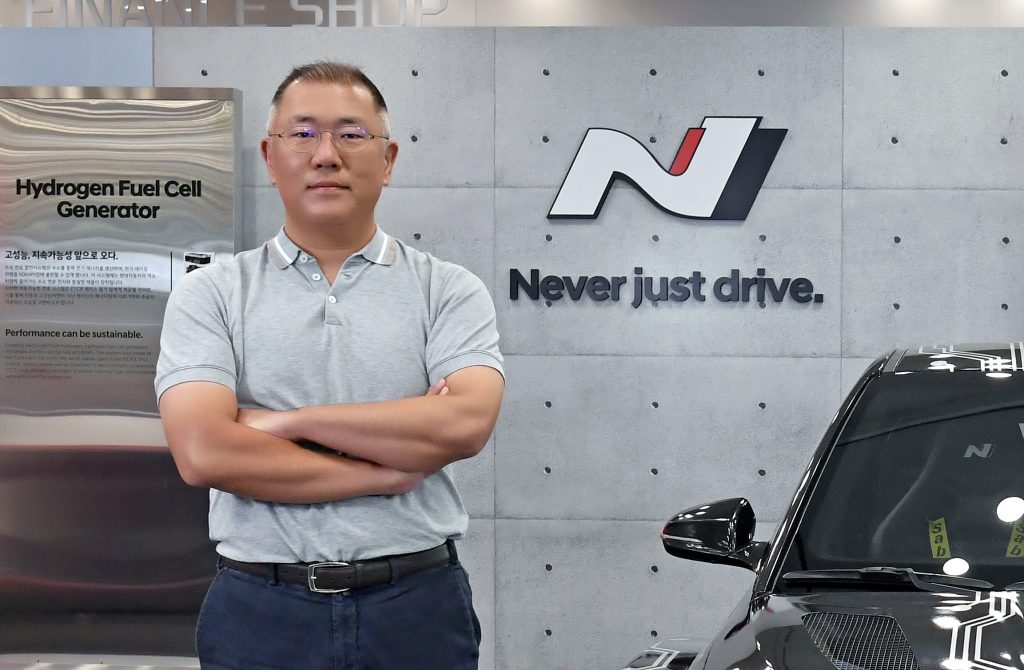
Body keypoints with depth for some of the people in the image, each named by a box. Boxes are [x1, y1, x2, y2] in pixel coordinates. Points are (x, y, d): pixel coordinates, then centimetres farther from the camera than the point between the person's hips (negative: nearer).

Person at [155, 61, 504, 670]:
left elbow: (465, 423, -15)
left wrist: (286, 421, -12)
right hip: (262, 612, 0)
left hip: (419, 604, 0)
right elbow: (205, 453, -12)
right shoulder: (211, 294, 2)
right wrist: (386, 471, -11)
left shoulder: (449, 290, 3)